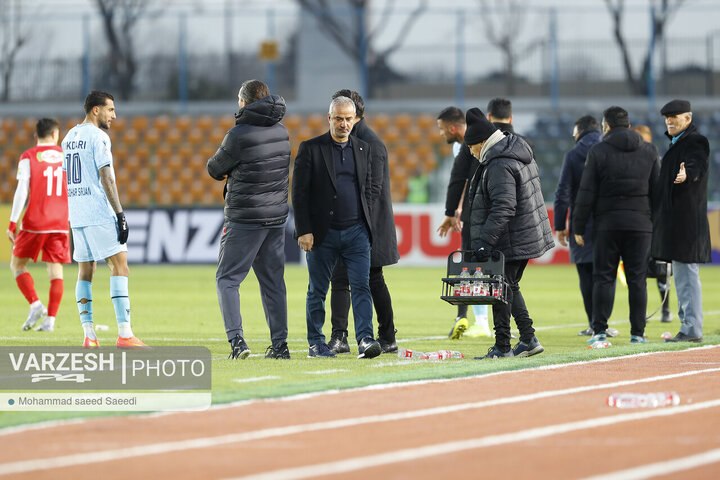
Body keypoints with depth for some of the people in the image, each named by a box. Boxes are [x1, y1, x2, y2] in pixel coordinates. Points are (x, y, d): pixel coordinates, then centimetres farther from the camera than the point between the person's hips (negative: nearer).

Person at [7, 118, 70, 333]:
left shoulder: (28, 157, -2)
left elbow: (21, 192, -10)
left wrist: (12, 223, -7)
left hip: (34, 223, -3)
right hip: (60, 224, 3)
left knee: (17, 264, 10)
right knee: (55, 271, 6)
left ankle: (35, 305, -9)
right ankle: (50, 319, -2)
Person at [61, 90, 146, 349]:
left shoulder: (69, 137, 16)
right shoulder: (98, 136, -9)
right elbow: (106, 178, -15)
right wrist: (120, 214, -15)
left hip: (76, 215, 8)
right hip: (100, 213, -8)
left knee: (85, 270, 9)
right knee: (119, 265, -8)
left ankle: (88, 335, 4)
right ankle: (124, 334, -15)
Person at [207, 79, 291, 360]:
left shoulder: (239, 135, -16)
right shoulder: (281, 132, 6)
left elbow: (214, 169, -5)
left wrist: (227, 172, 17)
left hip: (244, 218, -6)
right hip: (277, 214, 6)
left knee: (227, 279, 1)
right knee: (273, 281, 13)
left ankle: (236, 338, -13)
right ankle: (280, 344, 11)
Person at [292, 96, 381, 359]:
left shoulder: (363, 149, 11)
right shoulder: (310, 148, -1)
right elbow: (299, 192, -4)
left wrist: (367, 227, 11)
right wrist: (304, 231, -11)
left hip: (356, 231, 2)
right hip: (323, 233, -2)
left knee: (361, 286, -8)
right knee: (317, 291, 5)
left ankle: (365, 340, -13)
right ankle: (316, 343, 14)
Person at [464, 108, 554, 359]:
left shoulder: (500, 165, -20)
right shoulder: (519, 151, 13)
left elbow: (503, 208, -28)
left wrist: (486, 240, -30)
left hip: (512, 241, -10)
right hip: (528, 236, 10)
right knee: (510, 287, 18)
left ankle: (502, 346, -2)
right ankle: (528, 340, 19)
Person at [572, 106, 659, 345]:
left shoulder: (598, 152, -2)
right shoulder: (650, 152, 8)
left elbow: (586, 193, -3)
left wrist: (579, 227, 1)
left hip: (607, 224, -2)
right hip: (640, 224, 2)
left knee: (603, 278, 3)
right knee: (637, 280, 4)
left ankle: (600, 330, -1)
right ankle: (637, 332, 3)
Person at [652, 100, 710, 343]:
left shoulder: (695, 142, -11)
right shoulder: (677, 142, 19)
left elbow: (695, 166, -32)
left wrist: (686, 175, -53)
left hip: (687, 220, -11)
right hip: (675, 219, 11)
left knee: (686, 274, -11)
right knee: (681, 276, 14)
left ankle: (692, 329, -10)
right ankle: (689, 326, 20)